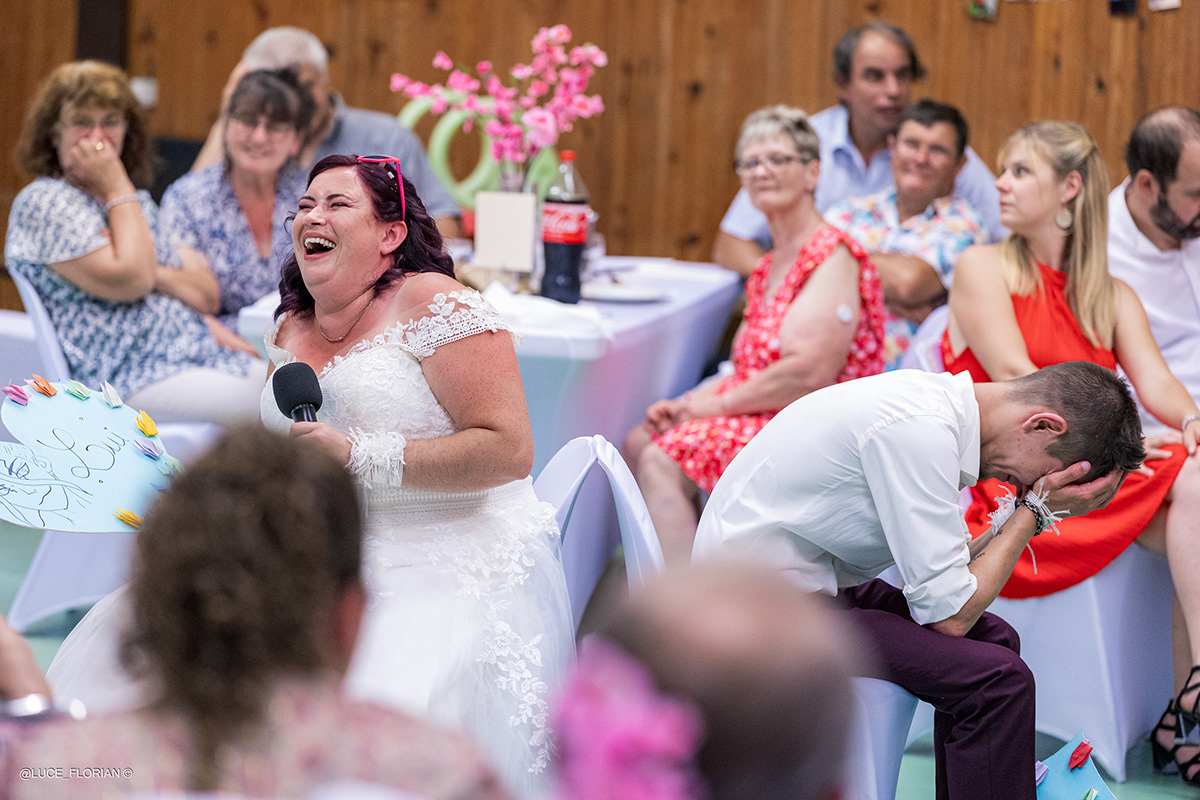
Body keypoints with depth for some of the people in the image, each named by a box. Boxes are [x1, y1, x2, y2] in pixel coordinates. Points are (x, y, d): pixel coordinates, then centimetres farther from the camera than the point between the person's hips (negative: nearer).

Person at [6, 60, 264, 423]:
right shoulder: (44, 202, -3)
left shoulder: (136, 202, 22)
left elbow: (207, 295, 15)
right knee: (256, 406, -27)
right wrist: (117, 186, -6)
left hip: (198, 356, 8)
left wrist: (155, 272, -5)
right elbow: (129, 281, -15)